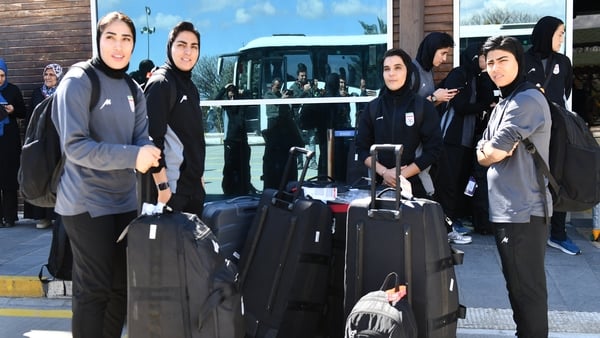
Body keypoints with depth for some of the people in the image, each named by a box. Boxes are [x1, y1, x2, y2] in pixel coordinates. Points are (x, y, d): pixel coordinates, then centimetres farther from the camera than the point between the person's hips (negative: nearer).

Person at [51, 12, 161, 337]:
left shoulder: (133, 90, 11)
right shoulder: (78, 80, -11)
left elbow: (142, 140, 3)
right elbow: (74, 145, -20)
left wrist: (152, 160, -20)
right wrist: (132, 156, -26)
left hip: (125, 200, 7)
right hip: (87, 203, -7)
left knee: (122, 285, 15)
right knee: (93, 290, 1)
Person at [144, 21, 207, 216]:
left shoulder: (190, 86, 15)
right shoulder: (161, 83, -11)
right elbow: (153, 138, -18)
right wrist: (162, 185, -21)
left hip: (193, 185, 9)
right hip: (172, 186, -8)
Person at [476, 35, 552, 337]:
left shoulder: (527, 100, -14)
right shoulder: (503, 103, 17)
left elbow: (493, 151, -19)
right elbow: (481, 155, 13)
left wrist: (494, 149, 2)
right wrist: (497, 150, -6)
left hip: (524, 210, -10)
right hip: (505, 209, 10)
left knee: (527, 288, -1)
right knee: (517, 286, 18)